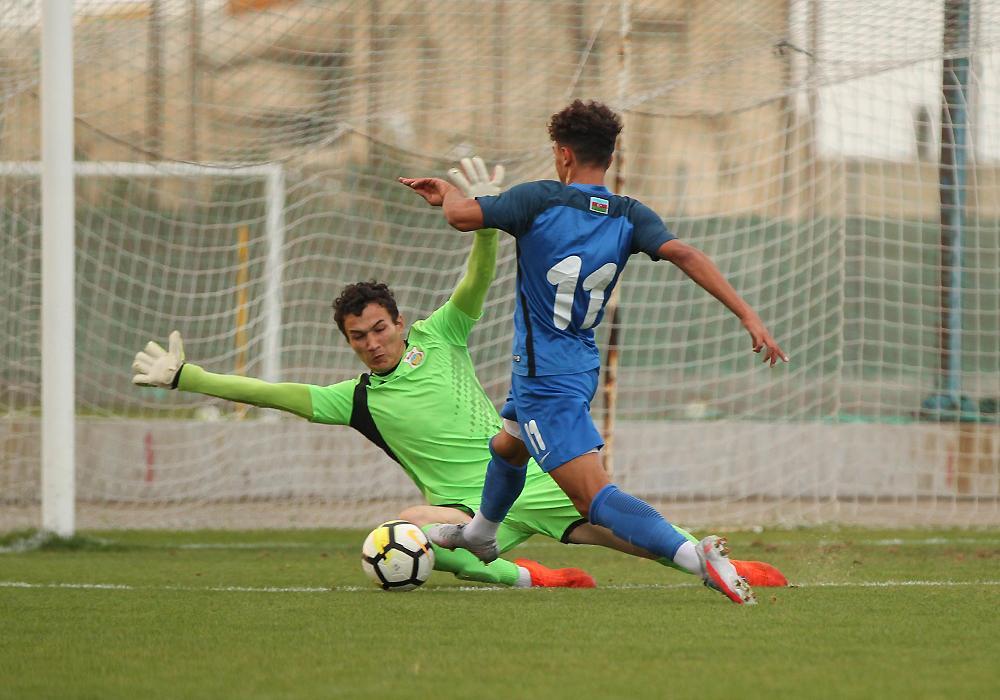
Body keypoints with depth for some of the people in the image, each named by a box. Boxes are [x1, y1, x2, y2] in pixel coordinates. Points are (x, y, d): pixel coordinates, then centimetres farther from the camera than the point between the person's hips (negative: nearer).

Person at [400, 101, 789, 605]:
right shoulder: (630, 217, -3)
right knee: (506, 448, 35)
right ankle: (478, 535, 62)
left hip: (545, 382, -8)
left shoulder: (540, 200, -15)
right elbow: (683, 254, -18)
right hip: (582, 368, 8)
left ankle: (696, 555, -37)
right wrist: (748, 316, -25)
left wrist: (448, 193, 3)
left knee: (595, 497, -17)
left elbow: (462, 215, -22)